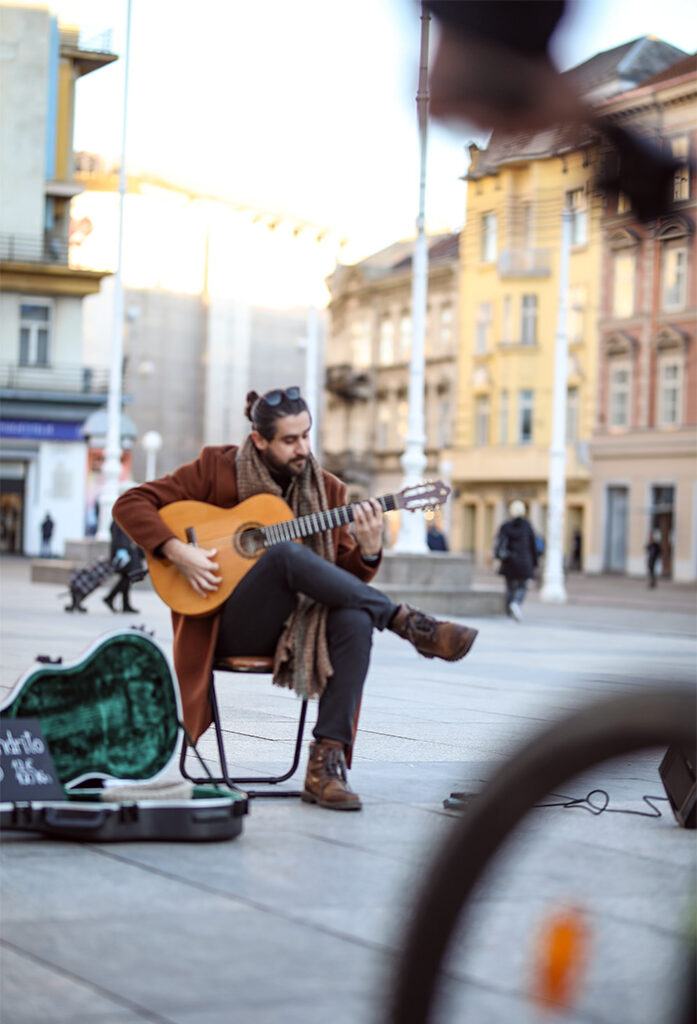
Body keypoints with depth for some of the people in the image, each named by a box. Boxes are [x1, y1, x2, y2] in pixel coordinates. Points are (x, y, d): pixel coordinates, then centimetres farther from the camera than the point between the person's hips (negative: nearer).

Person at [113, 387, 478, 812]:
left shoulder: (327, 489, 10)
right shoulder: (217, 468, 2)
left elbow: (347, 577, 9)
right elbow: (130, 504, -1)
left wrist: (369, 551, -14)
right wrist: (178, 551, -17)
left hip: (299, 625, 3)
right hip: (233, 627, -3)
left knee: (355, 620, -33)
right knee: (286, 552, -34)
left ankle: (326, 762, -31)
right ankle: (409, 624, -29)